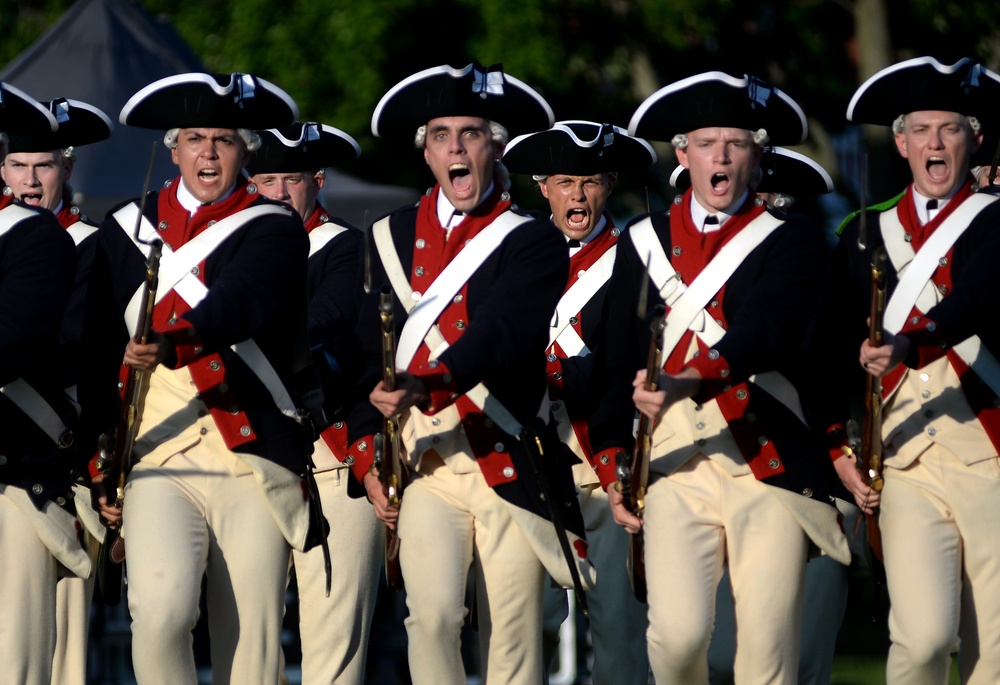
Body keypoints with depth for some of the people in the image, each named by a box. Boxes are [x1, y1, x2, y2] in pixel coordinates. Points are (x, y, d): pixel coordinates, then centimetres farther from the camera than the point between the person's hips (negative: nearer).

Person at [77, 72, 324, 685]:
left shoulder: (275, 230, 3)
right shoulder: (126, 232, 13)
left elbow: (242, 301, -18)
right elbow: (100, 354, 16)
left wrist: (177, 342, -37)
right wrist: (101, 463, 11)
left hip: (255, 465, -1)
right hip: (160, 458, 1)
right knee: (160, 610, -20)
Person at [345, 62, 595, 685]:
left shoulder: (534, 243, -1)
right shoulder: (392, 239, 12)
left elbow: (501, 335, -18)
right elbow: (368, 353, 14)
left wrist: (424, 383, -34)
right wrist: (367, 456, 5)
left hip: (510, 467, -2)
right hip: (426, 468, 2)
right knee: (432, 614, -18)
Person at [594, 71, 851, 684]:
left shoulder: (794, 243, 4)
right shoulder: (645, 243, 15)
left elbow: (762, 333, -14)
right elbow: (617, 362, 17)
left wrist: (690, 382, -31)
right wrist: (612, 467, 9)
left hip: (770, 467, -2)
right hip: (675, 467, 2)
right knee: (677, 634, -14)